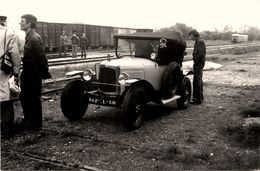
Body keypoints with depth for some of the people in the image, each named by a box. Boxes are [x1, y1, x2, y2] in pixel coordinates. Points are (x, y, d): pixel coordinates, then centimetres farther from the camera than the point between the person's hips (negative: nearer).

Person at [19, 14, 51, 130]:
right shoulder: (27, 37, 11)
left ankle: (36, 125, 17)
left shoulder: (35, 38, -19)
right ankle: (28, 119, 36)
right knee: (24, 97, 18)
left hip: (34, 75, -9)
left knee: (34, 99, 3)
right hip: (27, 73, 9)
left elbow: (42, 57, -20)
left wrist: (45, 73, -16)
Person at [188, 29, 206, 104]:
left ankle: (198, 99, -5)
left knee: (196, 81, -9)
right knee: (199, 81, 17)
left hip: (199, 64, -10)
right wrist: (195, 61, 10)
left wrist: (195, 61, -16)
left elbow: (201, 54, -22)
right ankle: (200, 97, 28)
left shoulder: (200, 42, -15)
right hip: (198, 64, 10)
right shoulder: (197, 42, 15)